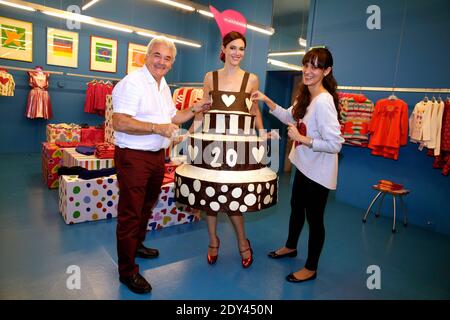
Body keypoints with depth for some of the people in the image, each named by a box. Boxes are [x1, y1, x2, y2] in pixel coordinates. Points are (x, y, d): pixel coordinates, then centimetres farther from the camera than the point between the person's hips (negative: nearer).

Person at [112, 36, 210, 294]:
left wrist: (194, 110, 11)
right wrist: (157, 128, -28)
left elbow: (170, 118, 22)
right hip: (133, 157, -9)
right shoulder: (132, 82, -15)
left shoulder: (164, 86, 13)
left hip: (157, 155, 9)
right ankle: (128, 271, 14)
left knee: (146, 206, 23)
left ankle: (137, 245, 45)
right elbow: (119, 122, -25)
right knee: (130, 213, 0)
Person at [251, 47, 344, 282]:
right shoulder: (305, 95, 2)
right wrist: (267, 101, 6)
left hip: (319, 171, -9)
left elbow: (335, 144, -30)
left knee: (314, 218, 7)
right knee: (296, 207, 25)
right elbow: (289, 117, 17)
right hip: (304, 165, 9)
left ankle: (311, 268, 29)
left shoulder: (323, 102, -27)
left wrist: (302, 139, -24)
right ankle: (291, 246, 50)